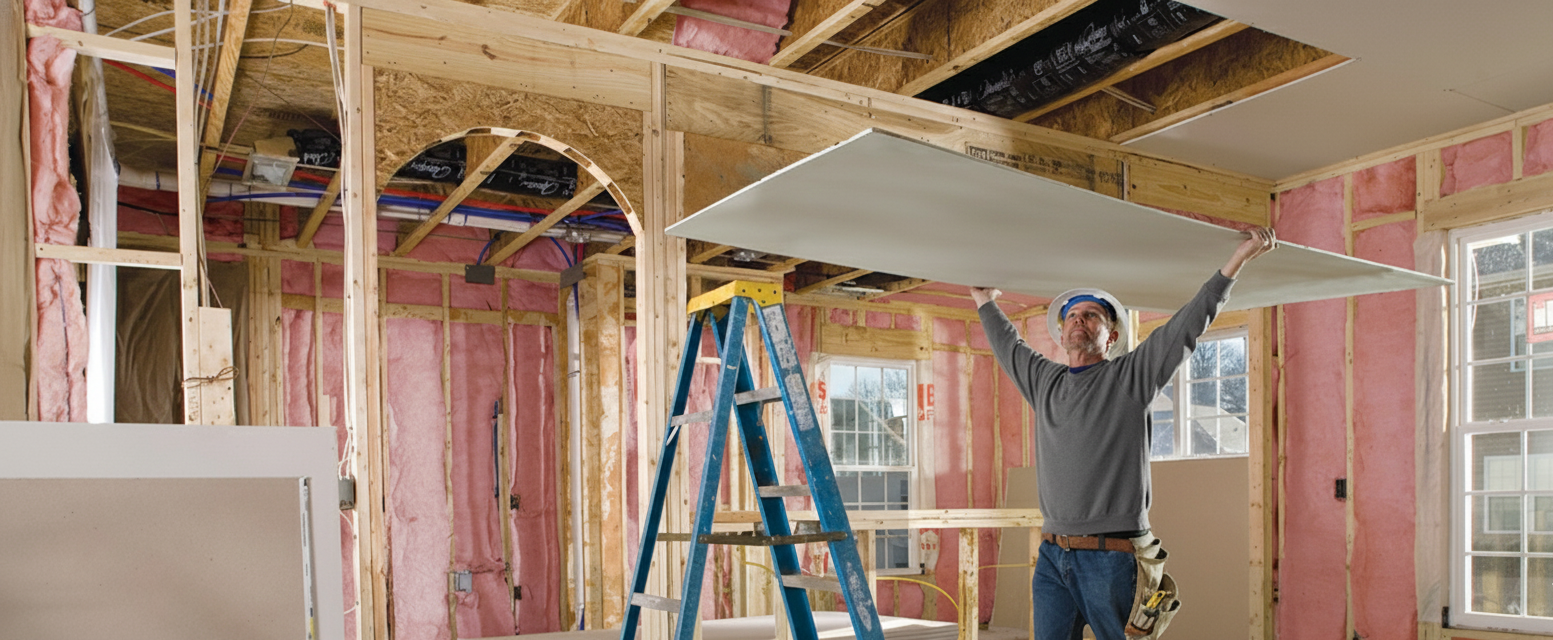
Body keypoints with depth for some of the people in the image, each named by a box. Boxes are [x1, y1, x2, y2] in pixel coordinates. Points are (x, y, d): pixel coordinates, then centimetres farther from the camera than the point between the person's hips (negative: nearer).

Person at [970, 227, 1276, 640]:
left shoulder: (1131, 377, 2)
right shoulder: (1044, 381, 14)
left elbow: (1189, 324, -2)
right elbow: (1007, 345, 32)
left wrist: (1240, 257, -5)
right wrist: (984, 302, 44)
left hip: (1110, 559, -4)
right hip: (1052, 557, 4)